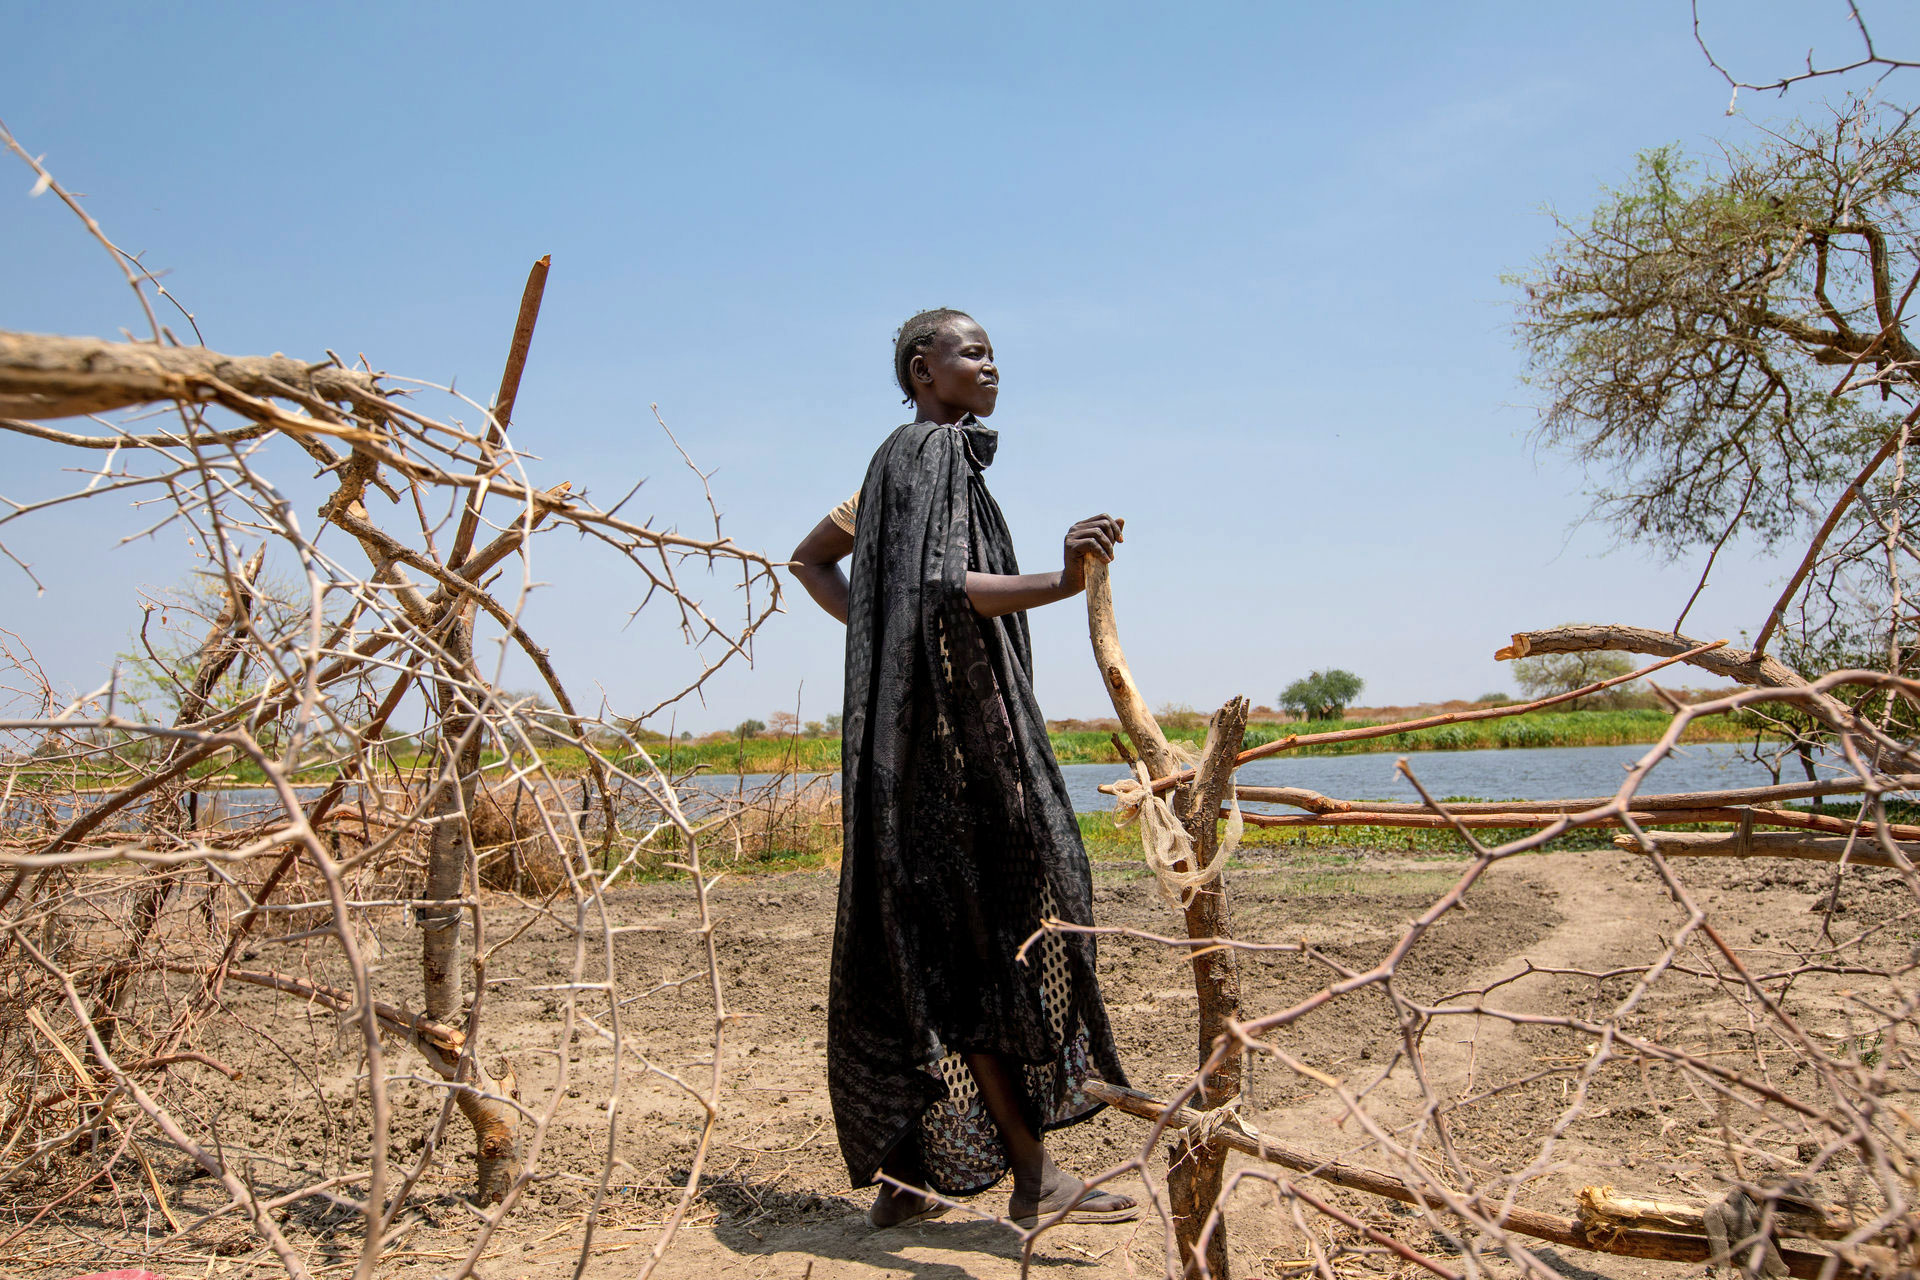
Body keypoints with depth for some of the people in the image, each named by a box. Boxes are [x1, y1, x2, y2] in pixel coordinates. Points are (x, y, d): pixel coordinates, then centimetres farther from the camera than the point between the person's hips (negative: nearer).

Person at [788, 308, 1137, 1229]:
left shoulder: (899, 461, 21)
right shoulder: (936, 452, -9)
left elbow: (810, 560, 29)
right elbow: (940, 587, -25)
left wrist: (874, 628, 16)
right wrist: (1058, 585, -40)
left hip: (917, 727, 10)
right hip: (953, 719, -10)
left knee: (919, 942, 10)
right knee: (977, 935, -8)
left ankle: (900, 1173, 17)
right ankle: (1033, 1175, -1)